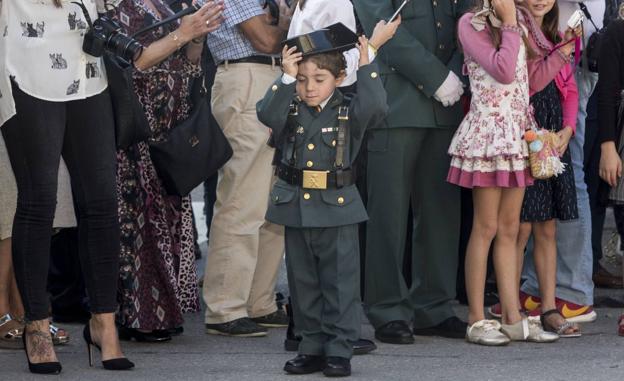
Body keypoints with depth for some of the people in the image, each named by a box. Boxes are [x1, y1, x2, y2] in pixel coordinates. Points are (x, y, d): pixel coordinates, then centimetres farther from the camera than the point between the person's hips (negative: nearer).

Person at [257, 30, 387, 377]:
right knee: (303, 282, 10)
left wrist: (366, 66, -18)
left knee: (340, 282, 0)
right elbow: (267, 113, -15)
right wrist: (286, 79, -21)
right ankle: (313, 347, 19)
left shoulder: (349, 113, -1)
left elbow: (376, 107, -19)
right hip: (295, 206, 3)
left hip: (337, 207, -3)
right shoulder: (289, 111, 5)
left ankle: (340, 349, 7)